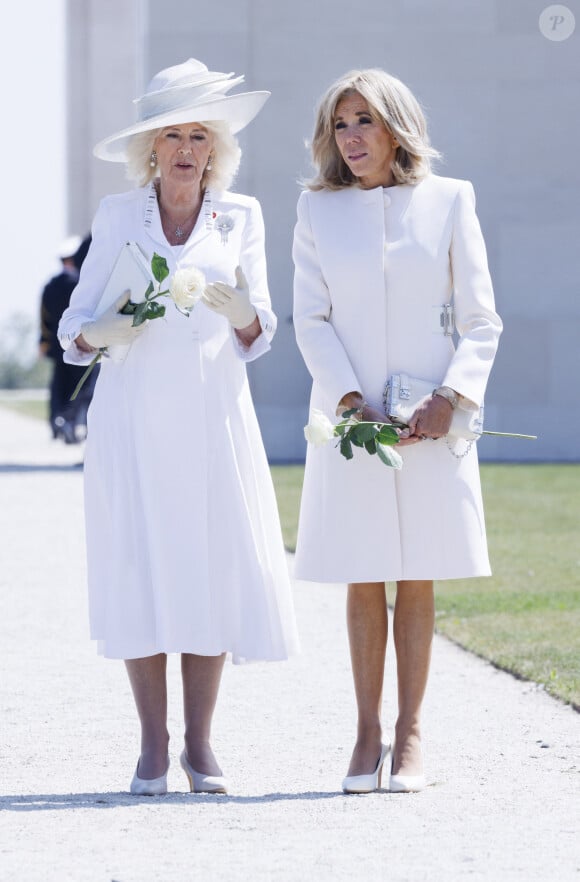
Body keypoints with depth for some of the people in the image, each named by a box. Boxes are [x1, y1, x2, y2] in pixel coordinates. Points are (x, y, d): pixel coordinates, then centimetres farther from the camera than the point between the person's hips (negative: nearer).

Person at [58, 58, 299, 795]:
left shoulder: (240, 218, 9)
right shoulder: (117, 216, 7)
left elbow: (259, 337, 7)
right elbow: (75, 324, 7)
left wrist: (239, 312, -16)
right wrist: (101, 333, -16)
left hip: (212, 417, 1)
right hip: (134, 420, -1)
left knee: (215, 570, -4)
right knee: (142, 571, -5)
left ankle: (200, 743, 6)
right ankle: (152, 746, 2)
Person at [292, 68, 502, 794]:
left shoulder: (448, 201, 3)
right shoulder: (317, 210, 6)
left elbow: (481, 319, 2)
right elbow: (311, 319, 2)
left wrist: (449, 396, -12)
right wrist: (348, 400, -12)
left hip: (429, 418, -1)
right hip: (349, 414, 1)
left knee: (417, 579, 1)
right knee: (362, 582, 2)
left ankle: (409, 736, 5)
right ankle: (367, 736, 8)